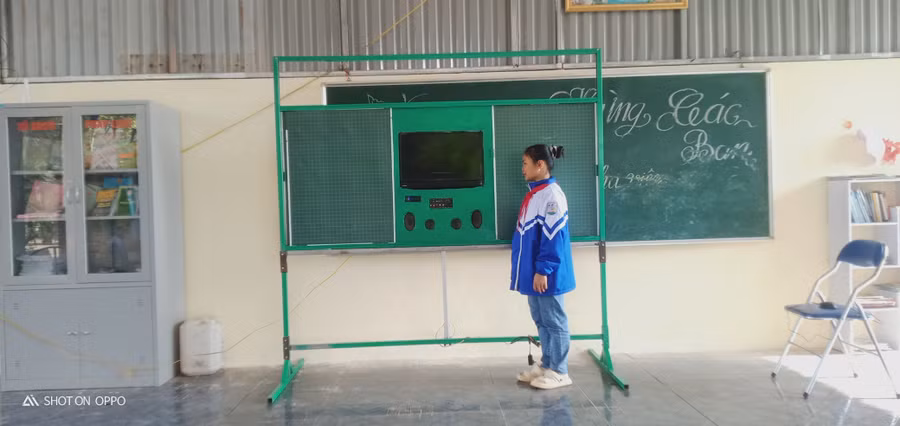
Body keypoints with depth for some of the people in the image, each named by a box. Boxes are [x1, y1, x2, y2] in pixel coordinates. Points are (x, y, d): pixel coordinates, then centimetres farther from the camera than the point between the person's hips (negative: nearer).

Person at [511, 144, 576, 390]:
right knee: (541, 320, 16)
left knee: (553, 321, 1)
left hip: (546, 274, -10)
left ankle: (559, 372, 11)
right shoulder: (535, 193, 13)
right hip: (534, 272, 10)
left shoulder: (551, 195, -17)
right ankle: (546, 365, 27)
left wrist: (543, 270, -21)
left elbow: (553, 238, -21)